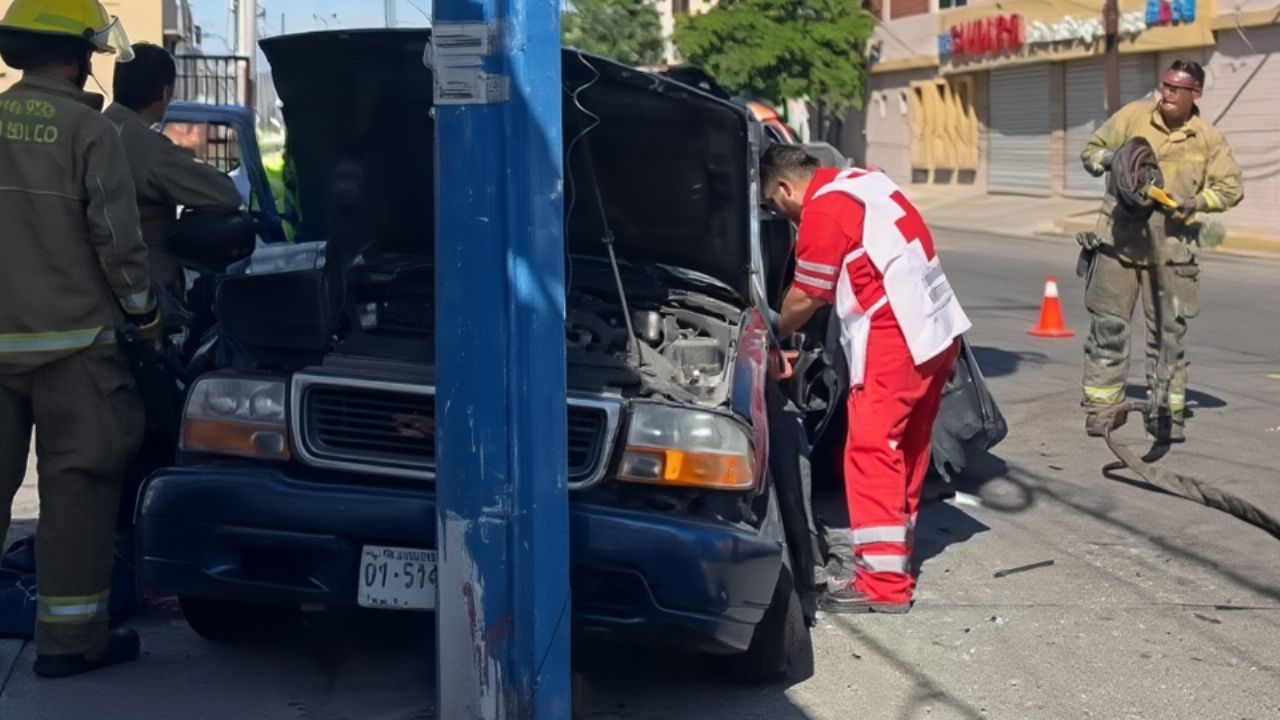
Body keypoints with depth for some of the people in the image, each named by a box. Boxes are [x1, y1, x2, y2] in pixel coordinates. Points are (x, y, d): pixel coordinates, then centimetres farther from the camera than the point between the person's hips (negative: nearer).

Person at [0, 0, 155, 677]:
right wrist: (142, 308, 4)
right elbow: (116, 237, -11)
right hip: (71, 337, -5)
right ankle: (69, 636, 6)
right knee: (75, 484, 3)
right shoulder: (88, 131, -8)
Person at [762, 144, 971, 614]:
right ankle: (895, 556, 29)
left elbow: (806, 298, -5)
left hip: (895, 337, -10)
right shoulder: (861, 181, 17)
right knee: (908, 449, 17)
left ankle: (883, 585, -6)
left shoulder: (823, 212, -11)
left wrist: (775, 333, 14)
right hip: (938, 328, 10)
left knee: (872, 452, -7)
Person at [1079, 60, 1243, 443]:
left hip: (1170, 245, 0)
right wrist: (1108, 160, -13)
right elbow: (1091, 151, 10)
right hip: (1119, 238, 0)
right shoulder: (1132, 116, 3)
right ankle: (1100, 410, 11)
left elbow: (1231, 188, 4)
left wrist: (1196, 201, -14)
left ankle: (1166, 414, 13)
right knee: (1107, 326, 2)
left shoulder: (1208, 139, 2)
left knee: (1169, 333, 3)